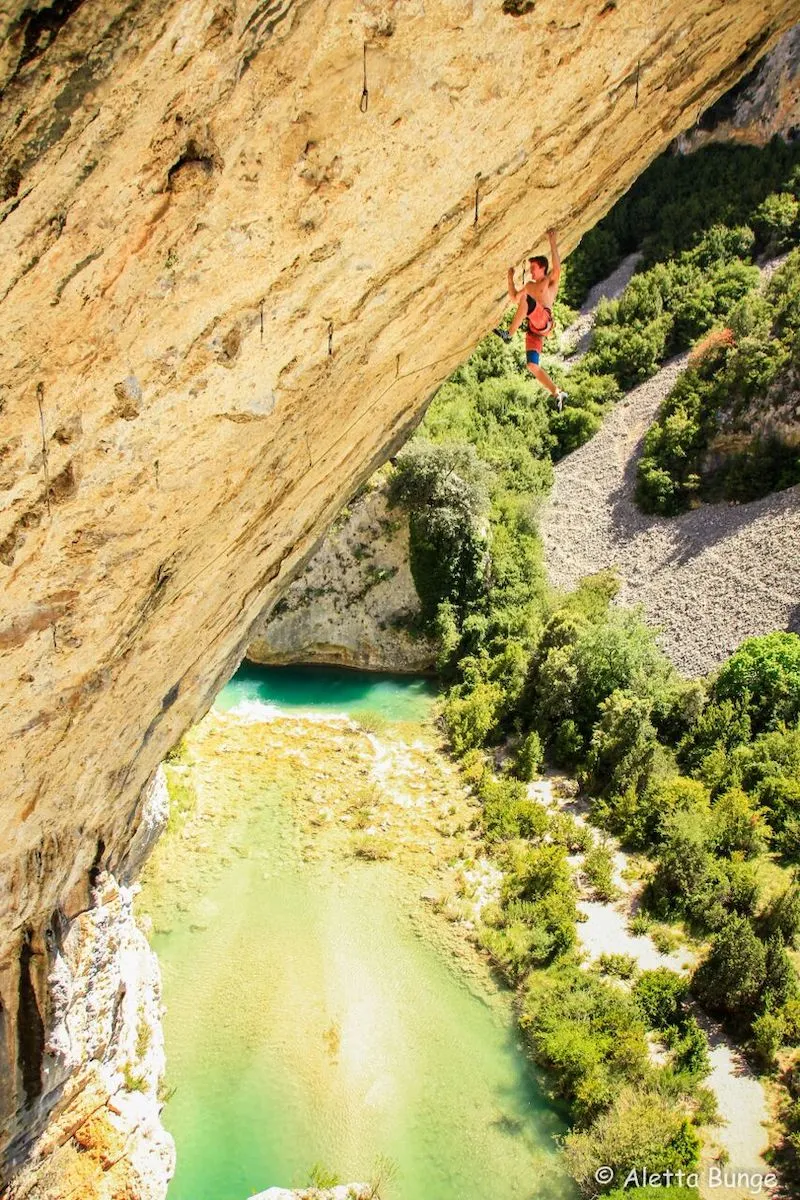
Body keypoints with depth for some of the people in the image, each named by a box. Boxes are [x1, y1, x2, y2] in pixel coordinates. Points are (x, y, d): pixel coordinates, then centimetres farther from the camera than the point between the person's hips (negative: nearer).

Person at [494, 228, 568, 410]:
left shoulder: (551, 281, 10)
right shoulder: (530, 285, 31)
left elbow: (557, 267, -11)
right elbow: (513, 299, 34)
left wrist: (552, 242, -11)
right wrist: (510, 278, 27)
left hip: (544, 322, -7)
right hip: (533, 329, 7)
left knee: (525, 296, -25)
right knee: (532, 366, -4)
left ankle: (509, 333, -29)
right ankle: (557, 393, 1)